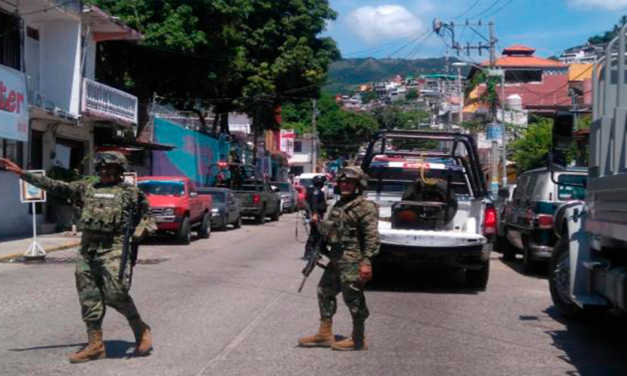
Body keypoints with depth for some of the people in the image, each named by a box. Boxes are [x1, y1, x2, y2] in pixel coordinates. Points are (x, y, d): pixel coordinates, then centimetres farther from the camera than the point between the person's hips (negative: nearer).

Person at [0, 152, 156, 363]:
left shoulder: (131, 193, 5)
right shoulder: (86, 189, 15)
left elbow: (147, 216, 12)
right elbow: (54, 186, 12)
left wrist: (140, 232, -9)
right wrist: (21, 173, 7)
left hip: (114, 250, -5)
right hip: (87, 250, 5)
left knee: (115, 295, -14)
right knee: (89, 298, 4)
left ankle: (141, 330, 8)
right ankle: (95, 345, 10)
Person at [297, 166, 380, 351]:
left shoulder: (365, 207, -12)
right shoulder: (338, 205, 16)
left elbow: (372, 236, -18)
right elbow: (328, 230, 26)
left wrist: (367, 262, -24)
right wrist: (319, 223, 6)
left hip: (352, 262, -9)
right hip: (336, 259, 9)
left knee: (353, 299, -2)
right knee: (325, 292, 14)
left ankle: (358, 339, 9)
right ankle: (324, 334, 24)